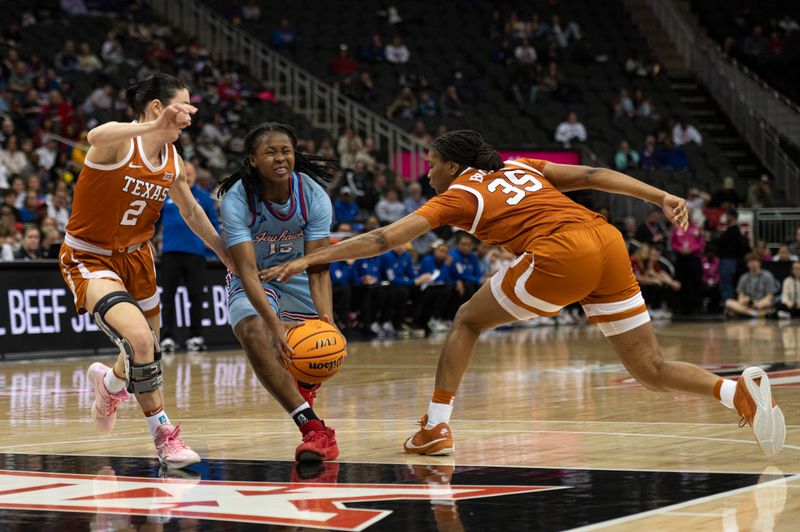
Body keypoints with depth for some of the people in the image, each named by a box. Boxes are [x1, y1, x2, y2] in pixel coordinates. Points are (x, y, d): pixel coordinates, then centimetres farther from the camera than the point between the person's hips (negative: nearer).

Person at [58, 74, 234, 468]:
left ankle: (110, 383, 50)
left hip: (135, 256, 7)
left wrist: (226, 254, 21)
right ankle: (163, 434, -9)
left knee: (148, 354, 13)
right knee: (139, 338, -26)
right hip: (89, 259, -7)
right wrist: (155, 126, -66)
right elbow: (96, 138, -49)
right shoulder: (119, 142, -22)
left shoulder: (172, 161, -1)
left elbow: (191, 212, 16)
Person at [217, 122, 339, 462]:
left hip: (297, 277, 3)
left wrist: (327, 320, -43)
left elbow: (318, 268, -26)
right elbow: (247, 270, -36)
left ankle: (303, 393, 49)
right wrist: (275, 324, -49)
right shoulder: (236, 200, -29)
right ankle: (313, 428, -34)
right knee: (255, 336, -31)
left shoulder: (313, 196, -22)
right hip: (252, 284, -3)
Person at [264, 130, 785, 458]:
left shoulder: (459, 194, 13)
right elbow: (594, 175, 19)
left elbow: (386, 238, 9)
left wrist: (309, 259, 12)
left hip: (560, 255, -6)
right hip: (607, 239, 6)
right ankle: (738, 389, -16)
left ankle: (437, 426, 12)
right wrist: (663, 197, 16)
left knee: (469, 320, 17)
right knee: (652, 370, 8)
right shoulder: (520, 167, 29)